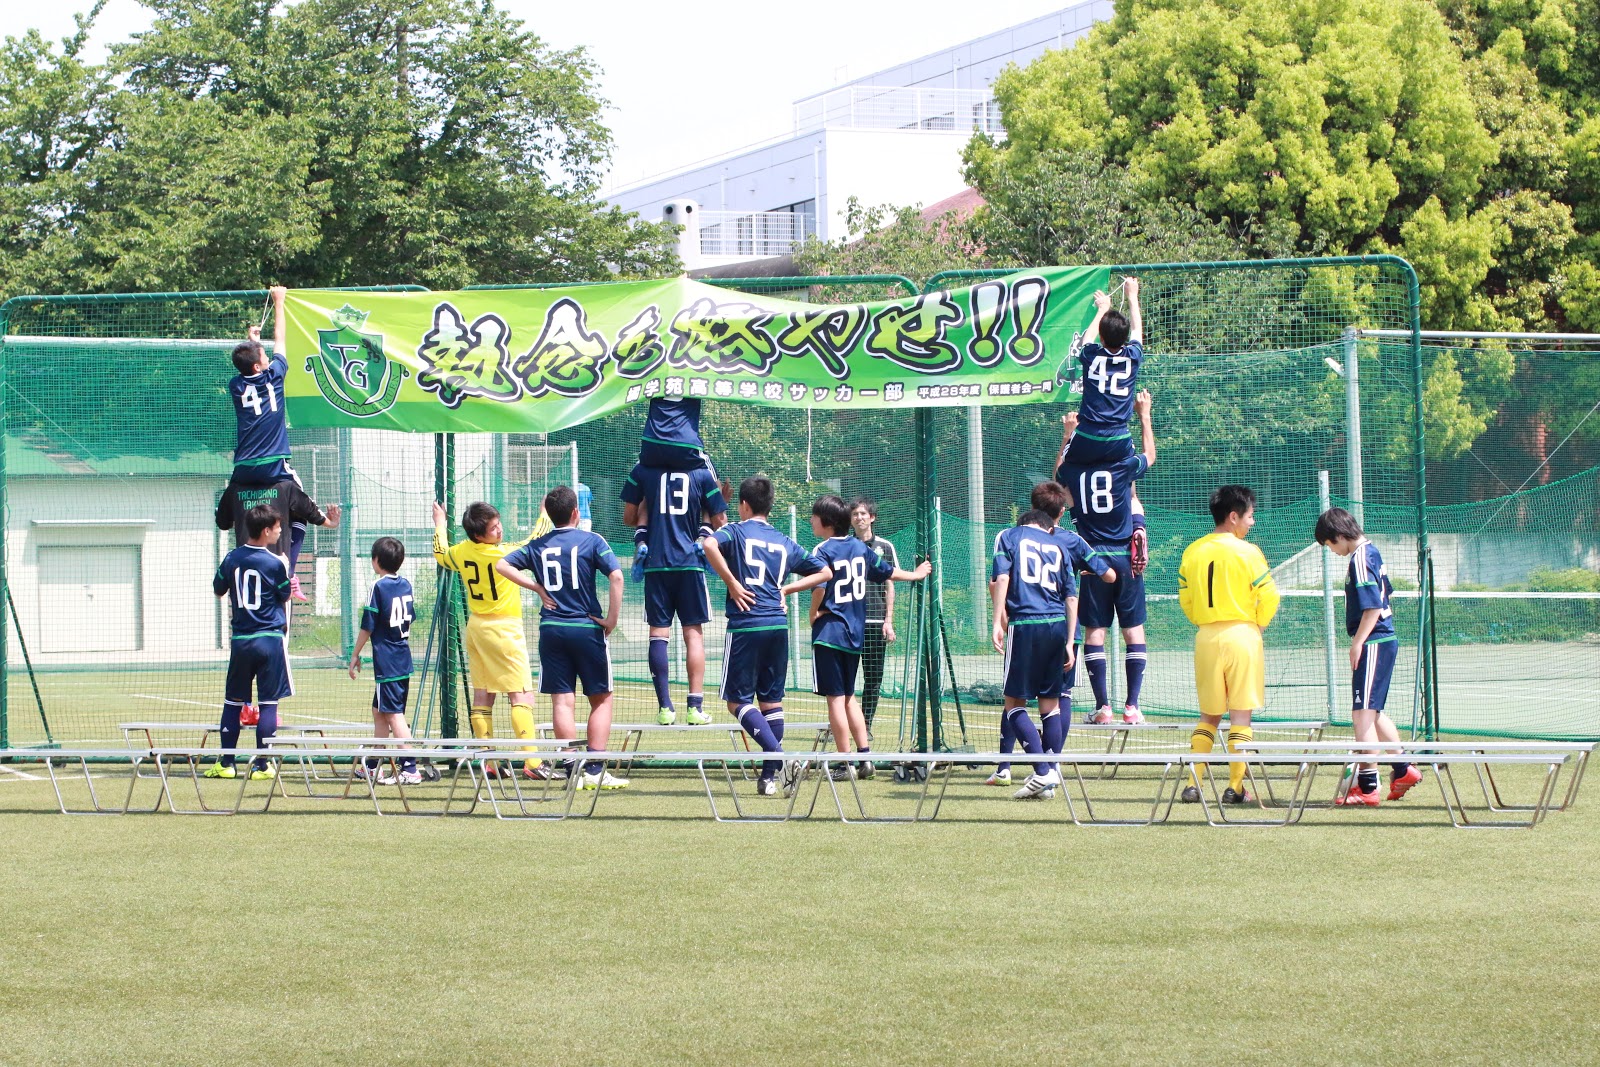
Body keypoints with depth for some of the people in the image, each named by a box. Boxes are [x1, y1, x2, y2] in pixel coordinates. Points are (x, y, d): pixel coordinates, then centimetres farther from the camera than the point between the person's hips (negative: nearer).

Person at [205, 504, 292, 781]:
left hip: (240, 640, 4)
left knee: (233, 701, 11)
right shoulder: (276, 563, -9)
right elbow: (285, 597, 5)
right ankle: (261, 765, -1)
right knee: (268, 703, 0)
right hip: (270, 638, -4)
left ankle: (226, 763, 12)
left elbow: (218, 590, 16)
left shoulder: (232, 558, 2)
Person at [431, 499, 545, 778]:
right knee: (521, 696, -9)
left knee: (482, 696, 10)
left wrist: (439, 524, 38)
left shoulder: (461, 551, 0)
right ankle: (532, 763, -18)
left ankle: (486, 763, 10)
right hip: (504, 629, -7)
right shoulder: (504, 553, -18)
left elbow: (440, 555, 23)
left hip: (475, 627, 7)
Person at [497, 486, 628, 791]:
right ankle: (595, 771, -2)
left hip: (551, 629, 3)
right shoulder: (591, 541, -3)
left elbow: (502, 565, 5)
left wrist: (537, 587, 5)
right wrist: (612, 619, -9)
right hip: (586, 628, -3)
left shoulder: (538, 546, 7)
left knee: (562, 701, 3)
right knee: (601, 699, 6)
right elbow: (616, 576, -15)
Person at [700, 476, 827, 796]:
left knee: (738, 700, 0)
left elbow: (709, 545, -21)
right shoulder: (785, 543, 15)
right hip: (779, 625, 5)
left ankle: (778, 754, -20)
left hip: (746, 625, -5)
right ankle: (769, 776, 9)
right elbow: (824, 571, 21)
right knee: (771, 699, 11)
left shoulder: (736, 531, 1)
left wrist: (731, 583, -13)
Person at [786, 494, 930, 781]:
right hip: (855, 632, 6)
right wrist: (915, 574, 40)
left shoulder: (823, 550, -9)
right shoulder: (860, 547, 10)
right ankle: (865, 756, 12)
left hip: (829, 631, -6)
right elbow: (889, 573, 22)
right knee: (849, 697, 17)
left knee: (835, 698, -3)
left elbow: (820, 583, -26)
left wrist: (813, 614, -14)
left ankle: (844, 764, -4)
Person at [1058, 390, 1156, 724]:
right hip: (1125, 558, -1)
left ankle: (1102, 706, -3)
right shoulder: (1124, 466, -3)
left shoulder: (1072, 469, -1)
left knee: (1094, 631, 3)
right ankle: (1132, 706, -2)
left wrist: (1068, 436, 32)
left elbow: (1058, 475, 26)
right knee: (1134, 631, 3)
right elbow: (1150, 455, 20)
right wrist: (1144, 415, 30)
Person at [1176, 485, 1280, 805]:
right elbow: (1269, 598, -9)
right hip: (1241, 635, -4)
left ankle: (1193, 784, 6)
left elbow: (1185, 599, 9)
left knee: (1208, 715, 13)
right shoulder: (1247, 552, -9)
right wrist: (1256, 624, 9)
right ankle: (1235, 787, -1)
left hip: (1206, 637, 4)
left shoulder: (1192, 552, 5)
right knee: (1240, 715, 1)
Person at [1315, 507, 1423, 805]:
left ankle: (1367, 786, -9)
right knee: (1373, 712, 21)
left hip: (1373, 644, -10)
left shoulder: (1360, 559, -16)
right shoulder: (1372, 552, 14)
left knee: (1363, 714, -9)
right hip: (1385, 639, 10)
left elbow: (1373, 607, -22)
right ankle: (1402, 770, 29)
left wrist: (1358, 643, -18)